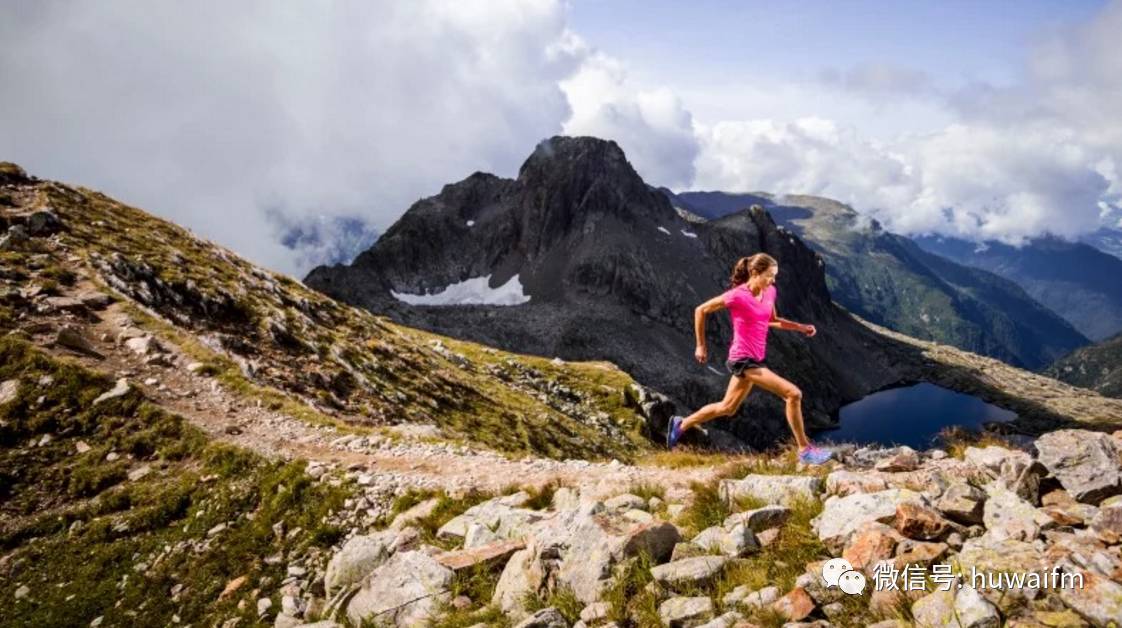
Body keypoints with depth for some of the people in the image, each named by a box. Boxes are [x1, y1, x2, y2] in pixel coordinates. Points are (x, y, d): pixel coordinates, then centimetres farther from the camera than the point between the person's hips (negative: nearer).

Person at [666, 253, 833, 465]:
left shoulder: (770, 292, 4)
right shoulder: (737, 296, -17)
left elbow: (772, 320, 21)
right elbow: (701, 310, -8)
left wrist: (801, 327, 7)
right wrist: (701, 345, -4)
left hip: (755, 359, 9)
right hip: (743, 360, -9)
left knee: (727, 408, 20)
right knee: (793, 394, -14)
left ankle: (681, 424, 34)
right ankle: (804, 450, -1)